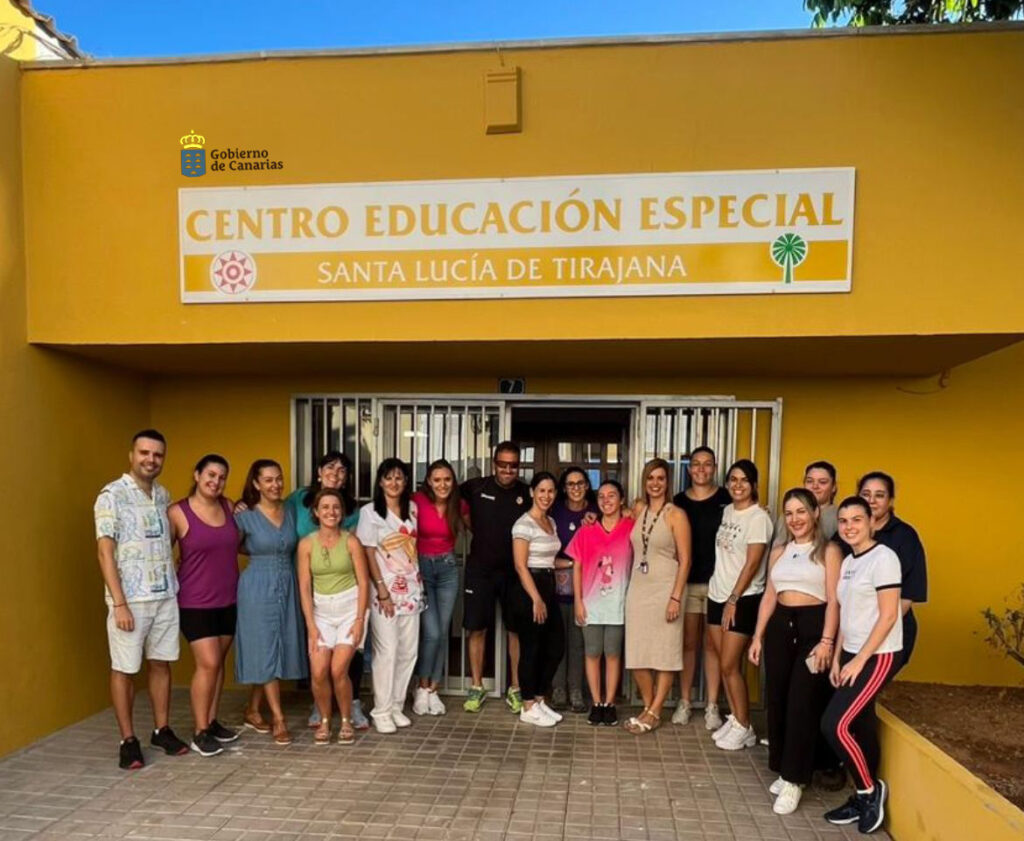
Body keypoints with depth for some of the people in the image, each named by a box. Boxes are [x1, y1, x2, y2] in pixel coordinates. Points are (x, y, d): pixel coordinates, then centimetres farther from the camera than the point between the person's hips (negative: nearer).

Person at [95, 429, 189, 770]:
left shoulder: (163, 495, 9)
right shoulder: (112, 495, -9)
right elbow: (105, 552, -13)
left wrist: (175, 585, 10)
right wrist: (119, 603, -16)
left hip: (165, 596, 6)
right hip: (130, 599, -6)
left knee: (161, 664, 13)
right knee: (124, 669, 5)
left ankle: (162, 730, 25)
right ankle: (128, 741, 16)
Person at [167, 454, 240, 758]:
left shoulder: (229, 506, 4)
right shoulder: (177, 513, -11)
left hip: (228, 600, 5)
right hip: (195, 603, -5)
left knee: (219, 662, 13)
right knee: (208, 664, -7)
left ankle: (212, 722, 27)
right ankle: (199, 732, 7)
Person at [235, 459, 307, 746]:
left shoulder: (290, 511, 4)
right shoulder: (246, 517, -8)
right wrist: (259, 554, 1)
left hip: (288, 586, 5)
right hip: (258, 588, -5)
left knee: (281, 648, 8)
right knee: (266, 650, -2)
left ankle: (252, 711, 25)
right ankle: (278, 718, 5)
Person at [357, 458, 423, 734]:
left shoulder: (412, 508, 8)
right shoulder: (369, 511, -6)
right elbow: (368, 554, -9)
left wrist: (419, 582, 9)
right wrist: (382, 591, -14)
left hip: (411, 588, 5)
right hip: (384, 590, -5)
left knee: (408, 651, 7)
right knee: (387, 651, -6)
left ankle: (397, 706, 21)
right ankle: (381, 711, 8)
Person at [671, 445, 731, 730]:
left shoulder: (726, 499, -2)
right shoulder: (679, 501, 5)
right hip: (686, 582, 2)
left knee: (712, 645, 5)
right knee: (687, 643, 9)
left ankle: (712, 706, 15)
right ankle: (684, 702, 19)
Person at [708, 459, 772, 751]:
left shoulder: (758, 518, -13)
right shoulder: (727, 511, 8)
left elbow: (752, 564, -16)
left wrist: (734, 600, -16)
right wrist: (715, 587, 12)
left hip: (743, 600, -7)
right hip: (717, 595, 7)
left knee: (730, 665, -3)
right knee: (725, 664, 11)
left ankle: (744, 727, 12)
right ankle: (734, 719, 24)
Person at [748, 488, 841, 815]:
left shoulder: (828, 550, -2)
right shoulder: (778, 552, 14)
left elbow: (833, 600, -8)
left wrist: (826, 641, -16)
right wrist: (758, 636, 10)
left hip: (813, 626, -5)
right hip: (780, 626, 6)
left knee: (802, 703, -5)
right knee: (776, 700, 8)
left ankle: (794, 780, 4)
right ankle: (783, 770, 23)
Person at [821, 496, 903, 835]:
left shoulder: (883, 558, -14)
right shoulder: (847, 562, 10)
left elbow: (888, 616, -17)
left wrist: (860, 660, -16)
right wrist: (837, 658, 10)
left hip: (878, 656, -7)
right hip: (852, 655, 7)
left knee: (835, 724, -11)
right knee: (860, 729, 12)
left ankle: (870, 790, 9)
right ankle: (864, 798, 24)